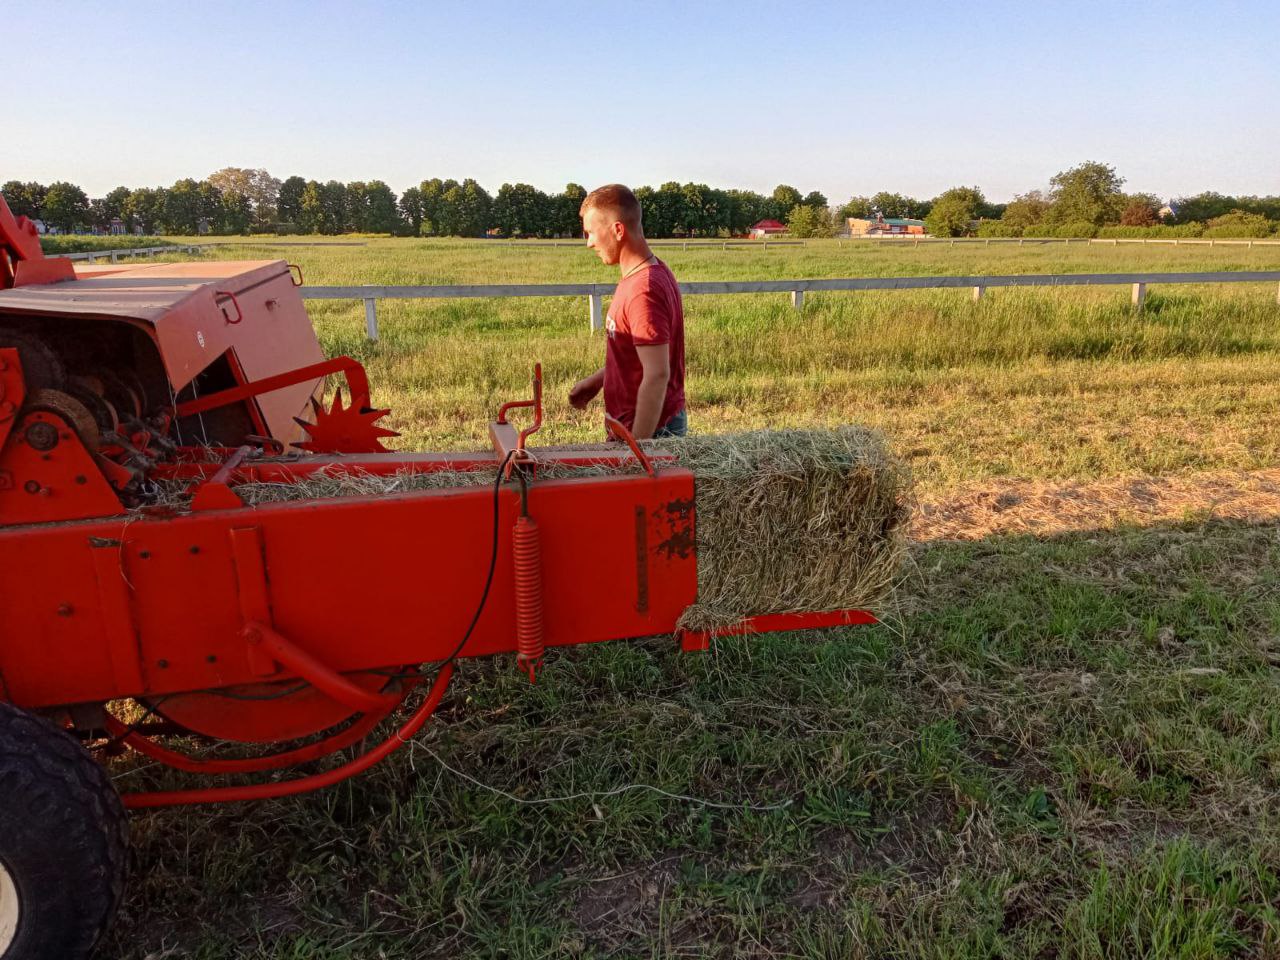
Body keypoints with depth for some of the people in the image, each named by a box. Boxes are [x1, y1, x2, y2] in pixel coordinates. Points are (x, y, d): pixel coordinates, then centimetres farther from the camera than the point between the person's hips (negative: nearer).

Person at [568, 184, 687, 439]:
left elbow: (657, 375, -27)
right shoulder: (651, 272, 6)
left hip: (650, 431, -9)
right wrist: (597, 379, 16)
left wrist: (637, 446, -24)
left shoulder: (643, 291, -25)